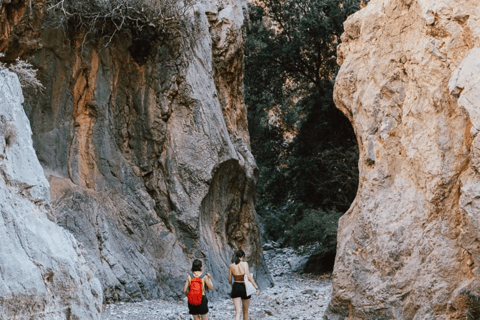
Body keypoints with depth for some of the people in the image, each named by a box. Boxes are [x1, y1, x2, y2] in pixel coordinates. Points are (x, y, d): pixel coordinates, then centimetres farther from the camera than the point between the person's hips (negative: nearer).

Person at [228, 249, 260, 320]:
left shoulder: (231, 266, 1)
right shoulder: (245, 263, -8)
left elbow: (229, 280, 8)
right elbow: (249, 277, -16)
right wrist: (256, 287, -15)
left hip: (236, 288, 1)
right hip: (244, 288, -1)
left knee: (237, 312, -5)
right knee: (245, 311, 18)